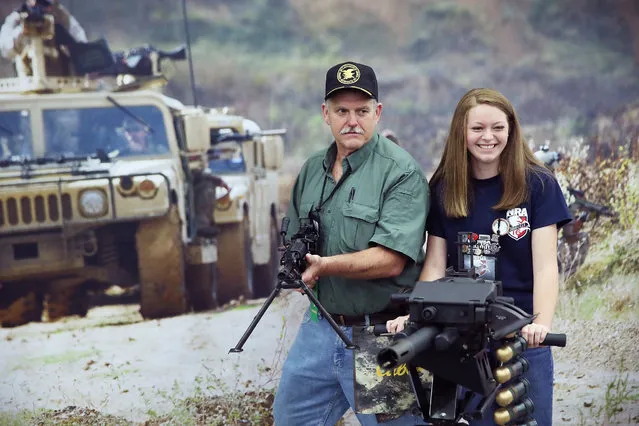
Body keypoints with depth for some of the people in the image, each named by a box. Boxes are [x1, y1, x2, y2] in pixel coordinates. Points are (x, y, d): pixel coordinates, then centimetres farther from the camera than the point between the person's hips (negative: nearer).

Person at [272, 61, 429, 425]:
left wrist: (325, 265, -24)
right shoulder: (312, 170, 9)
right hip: (319, 327, 7)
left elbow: (390, 260, -21)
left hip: (380, 336, -7)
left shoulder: (401, 172, -13)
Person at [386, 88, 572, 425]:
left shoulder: (537, 184, -5)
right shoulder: (443, 188, 3)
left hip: (522, 335, -2)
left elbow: (545, 265, -12)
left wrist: (542, 324, -28)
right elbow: (435, 265, 1)